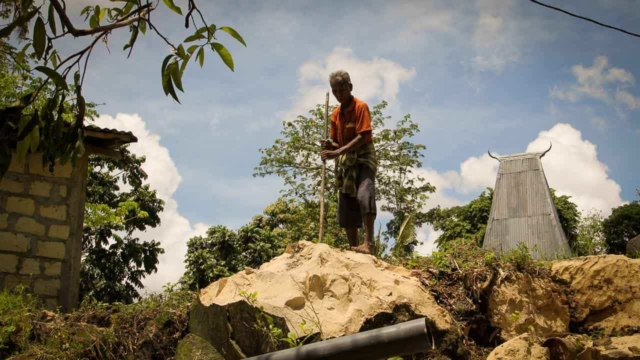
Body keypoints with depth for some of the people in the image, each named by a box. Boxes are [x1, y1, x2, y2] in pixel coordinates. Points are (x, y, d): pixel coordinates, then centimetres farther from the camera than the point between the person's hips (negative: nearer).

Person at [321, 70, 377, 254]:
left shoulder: (361, 107, -10)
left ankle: (368, 243, -33)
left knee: (364, 195, -28)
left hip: (364, 157, -7)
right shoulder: (335, 114, 10)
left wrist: (337, 152, -28)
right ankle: (353, 248, 9)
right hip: (346, 161, 7)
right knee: (346, 205, 3)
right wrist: (329, 145, -10)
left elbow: (362, 137, -20)